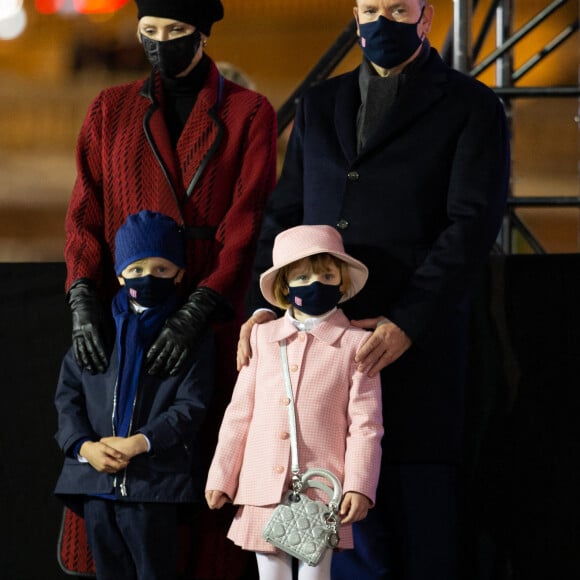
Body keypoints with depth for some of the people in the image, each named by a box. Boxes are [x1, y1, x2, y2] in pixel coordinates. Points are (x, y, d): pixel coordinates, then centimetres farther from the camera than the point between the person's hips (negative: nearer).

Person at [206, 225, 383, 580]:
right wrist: (221, 477, 10)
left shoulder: (356, 344, 1)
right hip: (263, 493, 3)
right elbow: (240, 413, 12)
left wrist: (359, 486, -11)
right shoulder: (262, 337, 10)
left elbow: (365, 424, -2)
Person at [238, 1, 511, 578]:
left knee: (419, 514, -4)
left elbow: (472, 225, -7)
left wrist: (408, 324, -17)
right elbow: (284, 214, 17)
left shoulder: (469, 107, 3)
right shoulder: (319, 105, 19)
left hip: (414, 343, -4)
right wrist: (263, 305, 0)